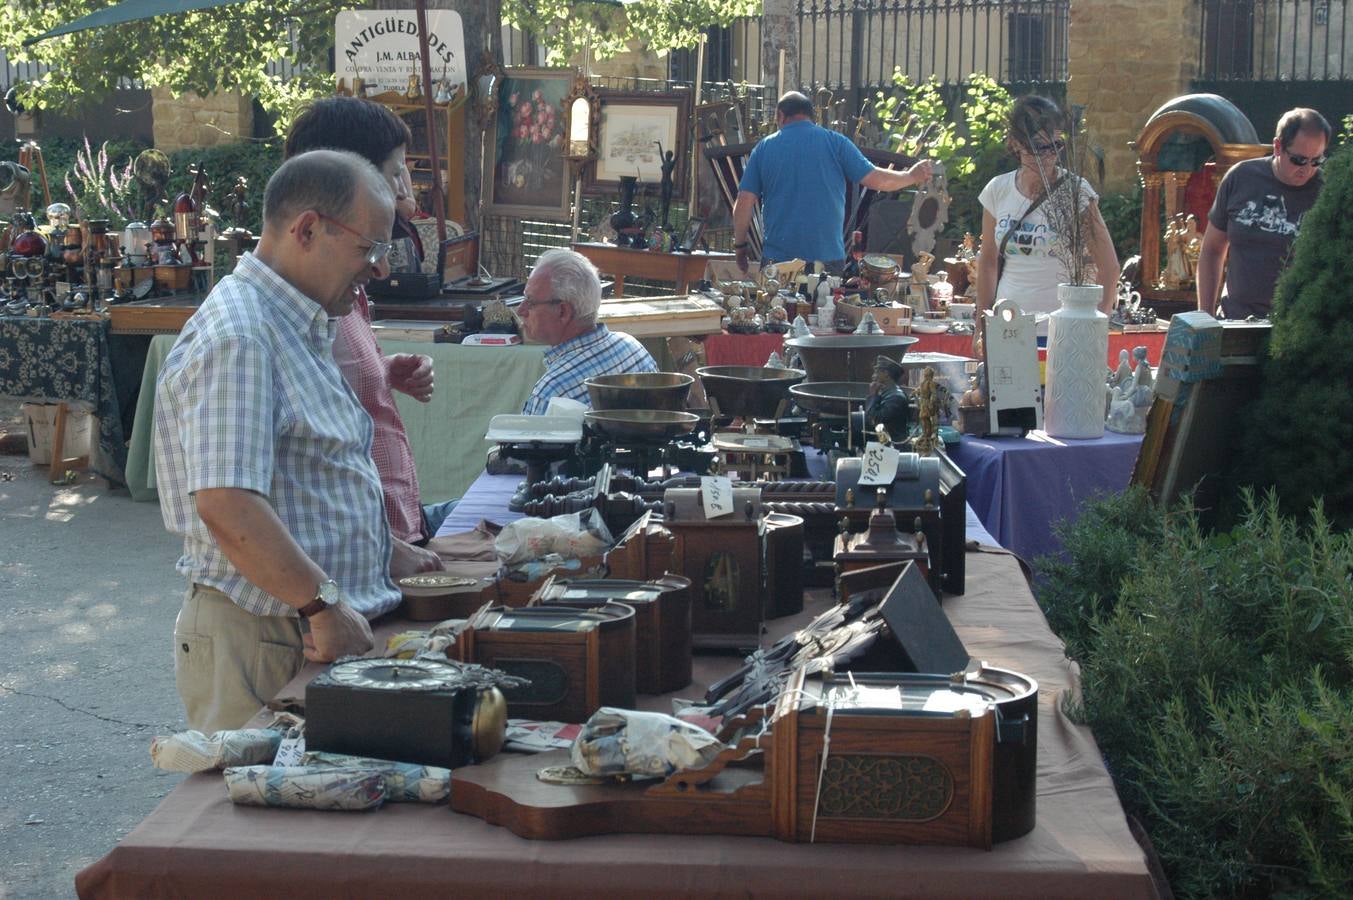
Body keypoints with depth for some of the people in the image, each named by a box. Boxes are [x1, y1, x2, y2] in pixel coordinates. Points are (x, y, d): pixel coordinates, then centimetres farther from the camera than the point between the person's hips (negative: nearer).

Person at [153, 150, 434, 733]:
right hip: (258, 641, -10)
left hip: (319, 629, 10)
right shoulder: (236, 339, -19)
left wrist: (388, 556, 18)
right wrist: (324, 607, -25)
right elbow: (227, 507, -29)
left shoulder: (301, 330, 16)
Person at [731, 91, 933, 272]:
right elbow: (875, 179, 0)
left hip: (777, 258, 1)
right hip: (827, 258, 0)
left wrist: (740, 245, 14)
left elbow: (744, 202, 1)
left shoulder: (764, 148, 4)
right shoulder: (835, 142, 0)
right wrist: (912, 176, 17)